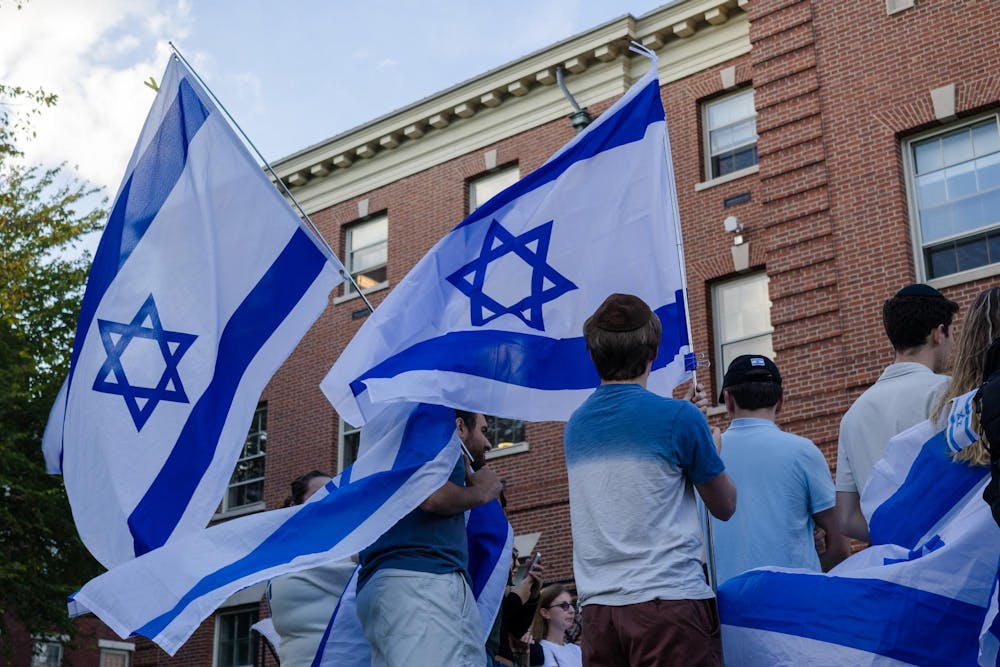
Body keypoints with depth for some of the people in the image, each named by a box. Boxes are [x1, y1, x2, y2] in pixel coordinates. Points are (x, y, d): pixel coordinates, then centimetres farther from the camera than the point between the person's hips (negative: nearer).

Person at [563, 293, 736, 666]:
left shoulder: (574, 426, 9)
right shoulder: (678, 417, -8)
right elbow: (725, 507, 5)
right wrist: (711, 453, 25)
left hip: (598, 608, 5)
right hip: (669, 601, -5)